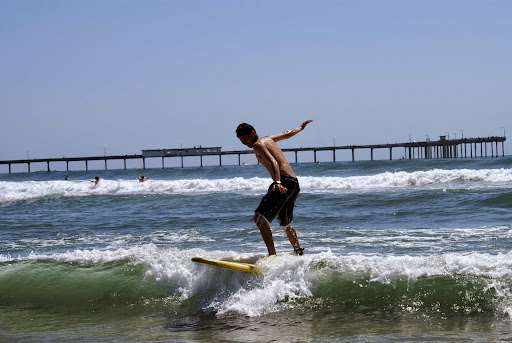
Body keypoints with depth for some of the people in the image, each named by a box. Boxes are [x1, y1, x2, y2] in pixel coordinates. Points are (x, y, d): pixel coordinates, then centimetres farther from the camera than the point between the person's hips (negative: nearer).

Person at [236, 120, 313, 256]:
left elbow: (274, 162, -19)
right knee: (285, 223, 27)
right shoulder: (268, 139, 23)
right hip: (294, 183, 10)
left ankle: (272, 255, -30)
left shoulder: (258, 144, -4)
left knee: (260, 217, -20)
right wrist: (300, 128, 60)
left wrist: (278, 182, -34)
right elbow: (287, 134, 40)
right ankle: (298, 251, 36)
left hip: (284, 182, -10)